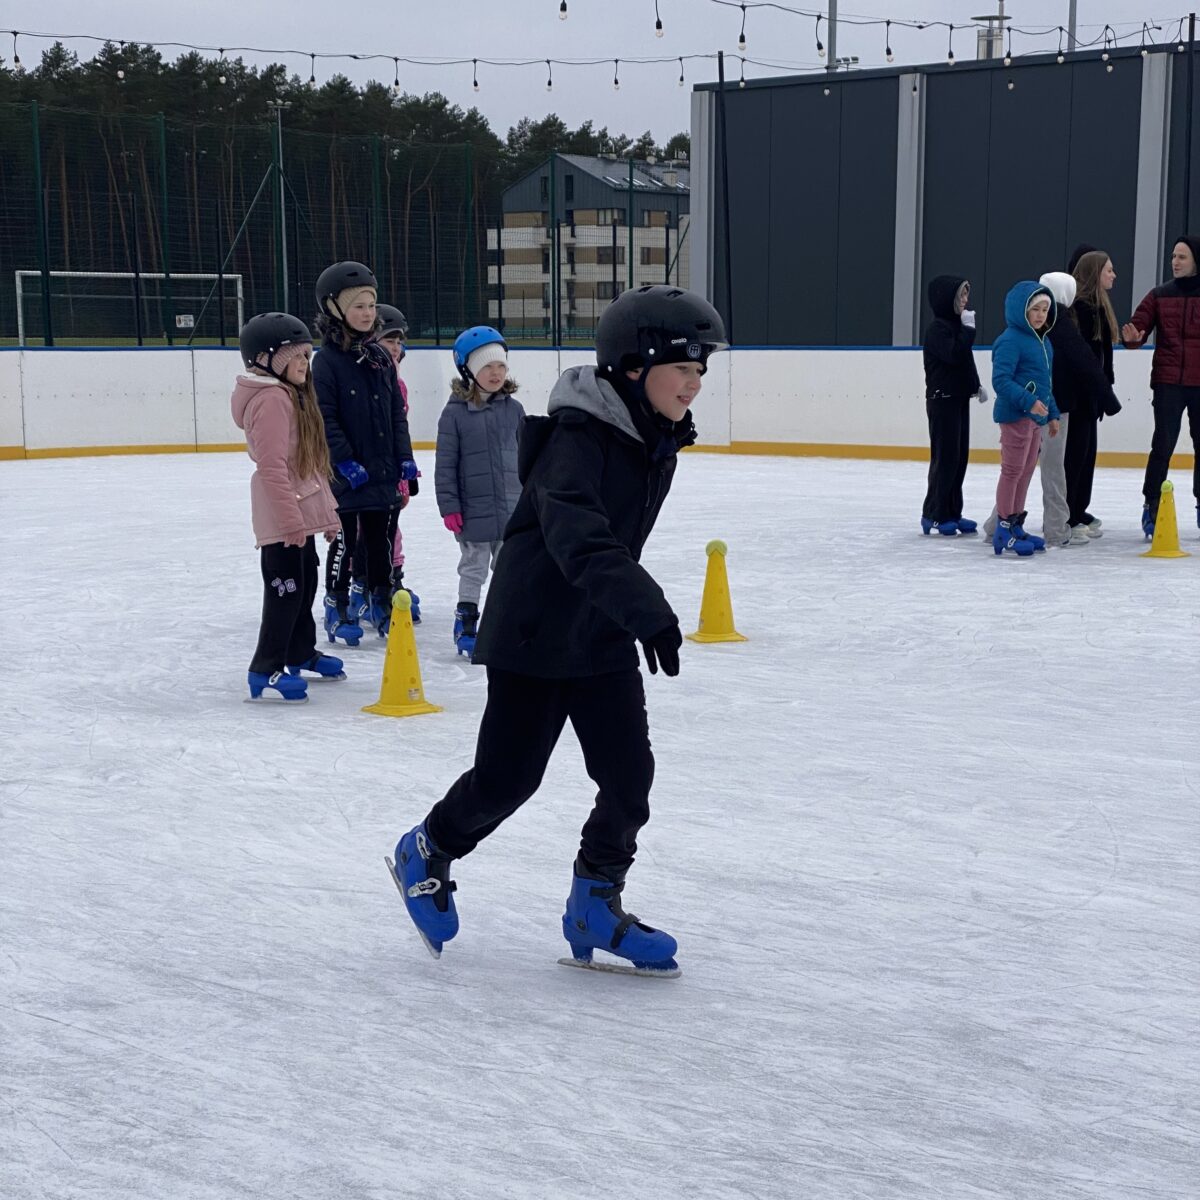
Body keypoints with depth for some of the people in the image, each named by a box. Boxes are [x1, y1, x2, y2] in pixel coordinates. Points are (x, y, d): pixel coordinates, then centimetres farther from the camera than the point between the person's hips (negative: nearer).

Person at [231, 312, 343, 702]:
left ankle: (300, 652, 37)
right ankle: (266, 669, -7)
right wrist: (291, 520, -27)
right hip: (282, 517, -11)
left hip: (300, 513, 11)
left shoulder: (294, 396, 16)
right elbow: (272, 466, -25)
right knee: (286, 589, -10)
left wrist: (327, 511, 24)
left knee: (306, 580, 21)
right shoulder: (271, 400, -19)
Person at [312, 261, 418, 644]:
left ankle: (383, 603, 24)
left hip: (382, 469, 5)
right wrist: (346, 463, -19)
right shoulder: (327, 360, -11)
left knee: (380, 539, 13)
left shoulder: (380, 357, 7)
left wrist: (405, 459, 4)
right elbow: (325, 419, -15)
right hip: (345, 476, -5)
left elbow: (397, 413, 10)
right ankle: (337, 608, 17)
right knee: (346, 541, 5)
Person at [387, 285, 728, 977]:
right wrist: (645, 607, -54)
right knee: (508, 776, 3)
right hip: (535, 634, -7)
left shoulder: (658, 439, 2)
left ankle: (596, 908, 18)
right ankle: (427, 853, 31)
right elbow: (578, 538, -42)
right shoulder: (578, 438, -25)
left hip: (604, 638, 7)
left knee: (630, 776, 1)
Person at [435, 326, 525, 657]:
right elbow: (445, 463, -7)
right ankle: (466, 623, 20)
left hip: (512, 506, 3)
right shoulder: (455, 412, -8)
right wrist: (449, 505, -10)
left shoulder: (513, 409, 3)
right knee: (473, 567, 8)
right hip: (474, 508, -3)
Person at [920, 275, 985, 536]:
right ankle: (934, 515, -2)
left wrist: (976, 385, 16)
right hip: (942, 400, -9)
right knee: (945, 457, -8)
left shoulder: (956, 324, 15)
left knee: (960, 457, 8)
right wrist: (968, 328, -21)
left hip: (960, 398, 9)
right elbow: (954, 355, -25)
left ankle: (952, 513, 13)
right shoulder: (938, 328, -12)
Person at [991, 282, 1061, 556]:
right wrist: (1028, 401, -29)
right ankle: (1003, 531, 2)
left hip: (1035, 416, 9)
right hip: (1015, 415, -9)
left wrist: (1052, 413, 22)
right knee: (1013, 470, -4)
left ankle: (1016, 525, 24)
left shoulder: (1043, 341, 14)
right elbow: (1001, 380, -22)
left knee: (1026, 471, 14)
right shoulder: (1011, 340, -15)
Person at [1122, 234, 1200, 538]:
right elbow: (1139, 327, -2)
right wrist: (1132, 337, -23)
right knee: (1163, 444, -6)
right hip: (1168, 382, 0)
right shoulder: (1159, 295, 4)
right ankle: (1151, 506, 1)